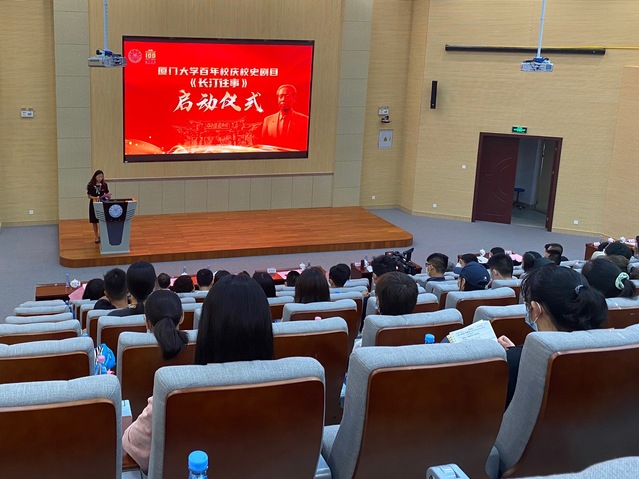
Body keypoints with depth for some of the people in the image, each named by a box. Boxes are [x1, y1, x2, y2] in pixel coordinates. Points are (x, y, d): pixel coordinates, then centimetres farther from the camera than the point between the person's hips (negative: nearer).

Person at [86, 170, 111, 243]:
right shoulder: (90, 185, -9)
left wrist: (108, 196, -16)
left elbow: (106, 193, 6)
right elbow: (89, 196, -6)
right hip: (94, 204, -1)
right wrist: (95, 198, -23)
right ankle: (97, 237, 19)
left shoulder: (104, 184, -1)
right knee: (94, 221, 8)